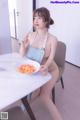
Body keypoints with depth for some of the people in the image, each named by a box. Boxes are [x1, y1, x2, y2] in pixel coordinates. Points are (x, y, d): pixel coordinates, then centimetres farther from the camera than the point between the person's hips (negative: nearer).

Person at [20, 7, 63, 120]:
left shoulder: (52, 39, -18)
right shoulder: (30, 35, -7)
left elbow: (51, 58, -17)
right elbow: (22, 54, -5)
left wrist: (46, 66, -39)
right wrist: (23, 45, -26)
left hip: (50, 70, -4)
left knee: (44, 96, -15)